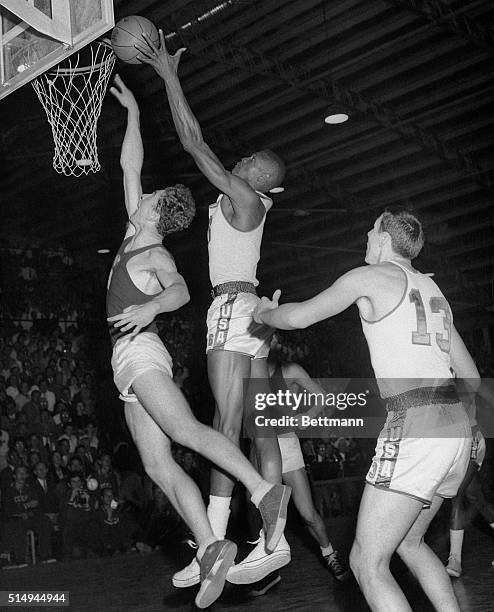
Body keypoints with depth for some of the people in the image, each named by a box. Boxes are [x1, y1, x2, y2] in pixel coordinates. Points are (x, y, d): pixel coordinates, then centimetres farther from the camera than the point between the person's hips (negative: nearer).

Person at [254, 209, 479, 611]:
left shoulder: (371, 276, 2)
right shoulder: (433, 291, 22)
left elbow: (298, 317, 3)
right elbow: (472, 378, 25)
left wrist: (265, 314, 25)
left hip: (414, 429, -8)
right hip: (456, 428, 8)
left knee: (367, 563, -1)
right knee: (409, 542, 26)